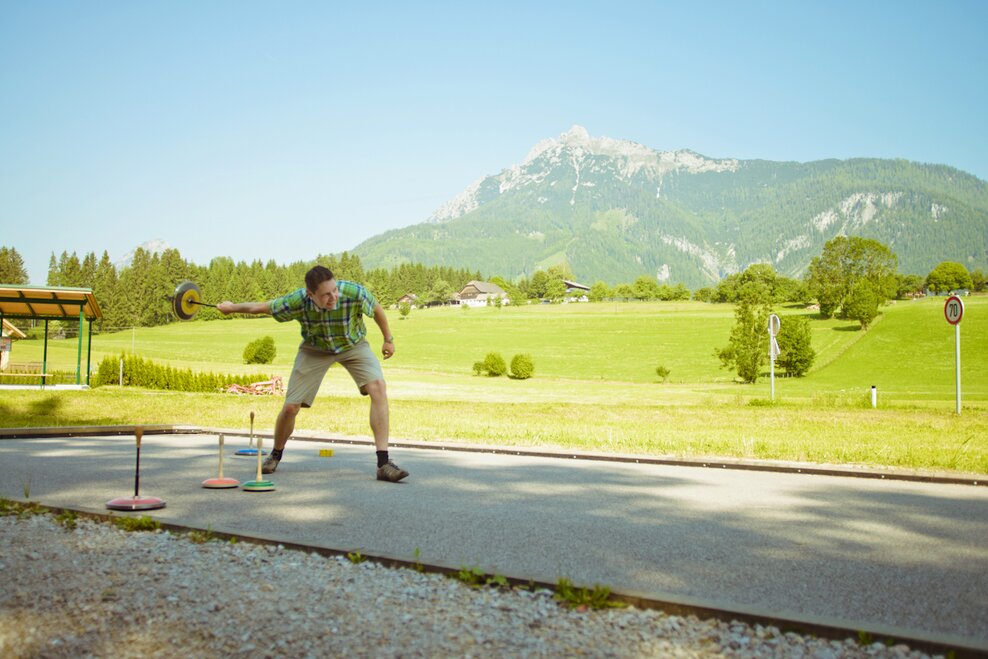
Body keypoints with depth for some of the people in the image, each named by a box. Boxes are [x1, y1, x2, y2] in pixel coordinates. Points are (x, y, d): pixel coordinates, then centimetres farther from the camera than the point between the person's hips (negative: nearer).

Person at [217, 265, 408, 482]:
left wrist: (388, 339, 3)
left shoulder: (355, 293, -35)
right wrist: (231, 307, 5)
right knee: (290, 408, -4)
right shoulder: (297, 301, -32)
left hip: (353, 344, 0)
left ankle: (383, 463, -24)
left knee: (378, 388, -27)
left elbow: (376, 308, -11)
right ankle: (275, 455, 29)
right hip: (315, 349, 1)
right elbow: (261, 307, -12)